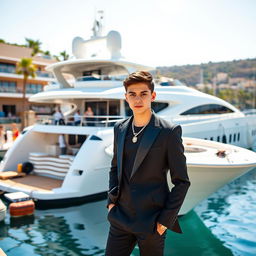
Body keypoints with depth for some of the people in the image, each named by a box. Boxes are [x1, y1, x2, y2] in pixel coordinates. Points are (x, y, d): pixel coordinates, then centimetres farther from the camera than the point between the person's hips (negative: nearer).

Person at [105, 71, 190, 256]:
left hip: (152, 221, -4)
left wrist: (166, 219, -10)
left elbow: (181, 181, -8)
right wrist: (111, 200, 7)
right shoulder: (120, 128, 5)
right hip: (120, 217, 5)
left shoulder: (169, 132, -12)